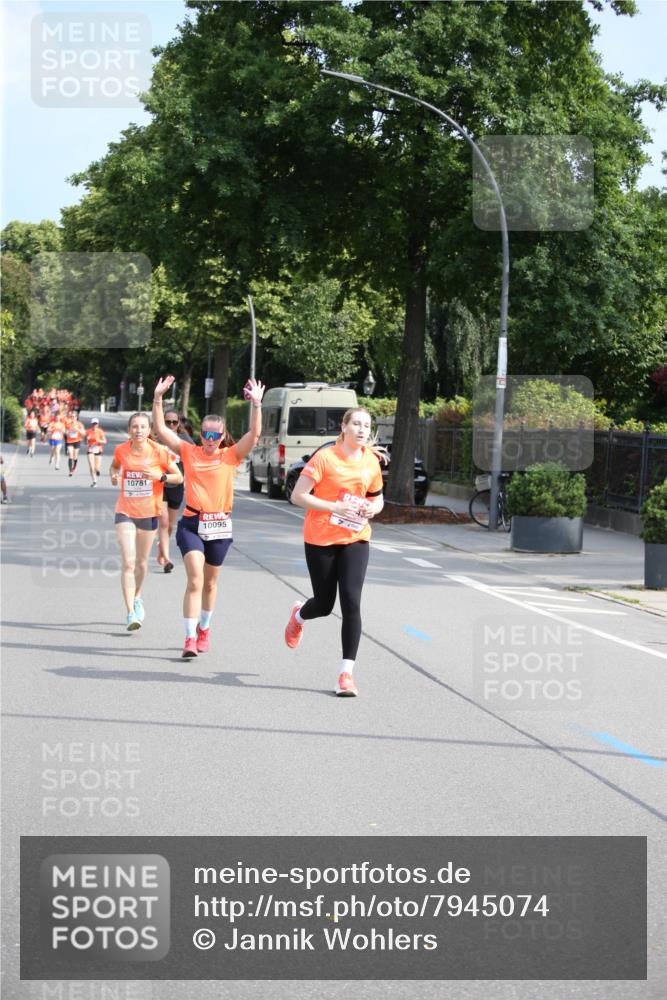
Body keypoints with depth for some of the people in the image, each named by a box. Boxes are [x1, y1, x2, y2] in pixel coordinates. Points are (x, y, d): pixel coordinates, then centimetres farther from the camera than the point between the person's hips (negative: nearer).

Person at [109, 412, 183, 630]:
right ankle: (131, 613, -14)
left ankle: (137, 597, 45)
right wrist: (114, 475, -5)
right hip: (125, 512, 0)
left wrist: (160, 476, -21)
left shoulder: (159, 452, -9)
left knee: (141, 562, 16)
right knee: (128, 562, -13)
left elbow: (178, 477, -3)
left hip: (149, 513, 1)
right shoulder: (121, 450, -4)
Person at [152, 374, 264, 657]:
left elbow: (254, 435, -11)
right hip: (191, 524, -2)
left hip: (219, 525, 2)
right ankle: (190, 638, -14)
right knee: (195, 580, -15)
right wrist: (158, 398, -11)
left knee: (210, 583, 16)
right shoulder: (189, 452, 1)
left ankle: (204, 628, 38)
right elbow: (161, 429, -2)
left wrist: (257, 404, -21)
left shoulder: (230, 456, 1)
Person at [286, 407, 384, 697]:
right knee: (324, 604, 8)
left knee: (351, 602, -11)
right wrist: (336, 507, -21)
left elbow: (377, 498, 19)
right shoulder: (325, 457, -12)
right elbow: (298, 496, -13)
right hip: (320, 540, -3)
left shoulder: (371, 462, 3)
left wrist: (373, 508, -5)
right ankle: (299, 615, 47)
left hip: (355, 540, 3)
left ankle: (346, 672, -7)